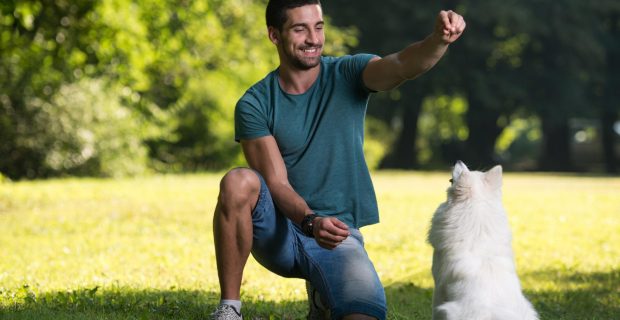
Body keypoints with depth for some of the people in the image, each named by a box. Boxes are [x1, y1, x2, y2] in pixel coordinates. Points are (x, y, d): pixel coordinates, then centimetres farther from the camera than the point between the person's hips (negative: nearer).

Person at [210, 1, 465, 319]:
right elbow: (275, 182, -14)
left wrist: (439, 39, -45)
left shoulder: (348, 75, -2)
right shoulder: (254, 104, -5)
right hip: (279, 234, -1)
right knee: (238, 181, -32)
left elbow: (403, 65, -22)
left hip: (338, 234, 1)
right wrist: (310, 221, -33)